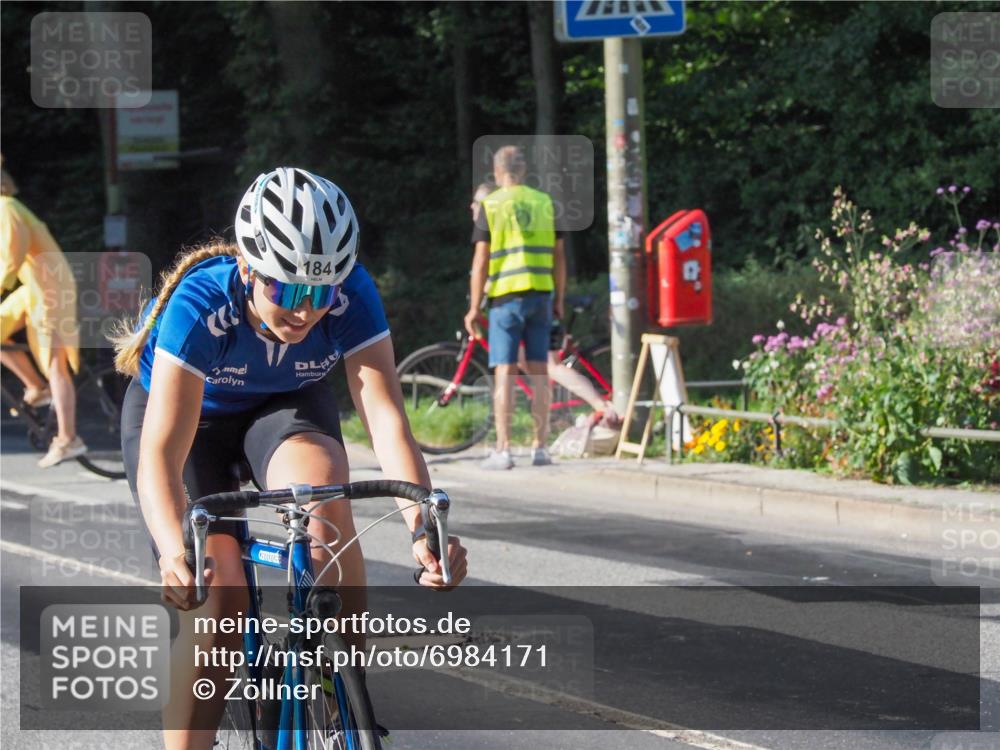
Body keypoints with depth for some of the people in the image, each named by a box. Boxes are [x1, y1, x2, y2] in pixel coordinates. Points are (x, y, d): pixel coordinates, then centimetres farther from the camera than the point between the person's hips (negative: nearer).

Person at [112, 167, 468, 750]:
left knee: (322, 486, -32)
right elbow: (161, 452, -43)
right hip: (187, 410, -1)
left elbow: (387, 418, -37)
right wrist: (177, 555, -60)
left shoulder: (351, 295, -31)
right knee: (217, 593, -19)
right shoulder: (201, 303, -38)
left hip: (285, 403, 2)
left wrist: (424, 526, -53)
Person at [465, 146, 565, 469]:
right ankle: (540, 448, 8)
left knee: (504, 373, -3)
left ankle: (503, 450, -6)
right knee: (538, 371, 7)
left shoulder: (491, 205, -3)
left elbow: (481, 261, -6)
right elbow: (558, 256, 9)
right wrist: (559, 300, 17)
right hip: (541, 295, 3)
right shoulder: (544, 203, 8)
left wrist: (474, 307, -1)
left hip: (506, 297, -3)